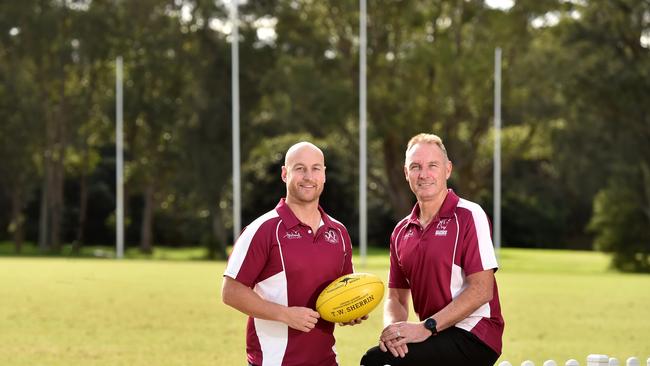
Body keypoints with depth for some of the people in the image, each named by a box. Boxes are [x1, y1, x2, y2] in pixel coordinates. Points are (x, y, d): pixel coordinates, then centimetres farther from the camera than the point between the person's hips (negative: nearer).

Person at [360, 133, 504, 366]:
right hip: (436, 337, 7)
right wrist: (392, 328, -7)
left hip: (473, 338, -7)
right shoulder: (402, 231, 14)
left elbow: (482, 290, -12)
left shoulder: (469, 216, -5)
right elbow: (396, 297, 17)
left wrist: (427, 327, -17)